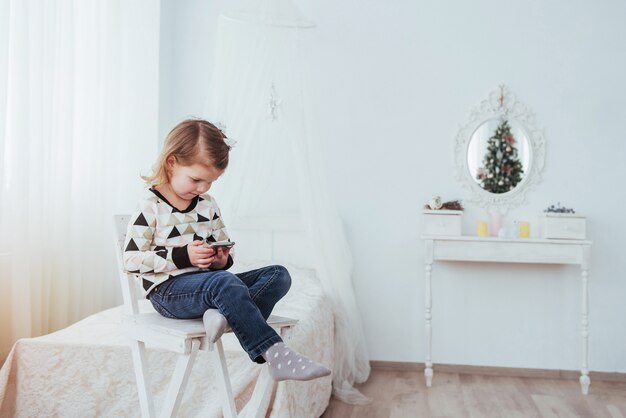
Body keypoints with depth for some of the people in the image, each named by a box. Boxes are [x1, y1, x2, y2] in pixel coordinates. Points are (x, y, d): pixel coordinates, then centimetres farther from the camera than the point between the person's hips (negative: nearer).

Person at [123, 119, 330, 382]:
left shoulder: (208, 204, 13)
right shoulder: (151, 206, -6)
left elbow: (224, 246, 20)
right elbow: (131, 259, -11)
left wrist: (222, 259, -5)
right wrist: (182, 256, -20)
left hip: (208, 284, 7)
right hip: (168, 290, -7)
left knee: (279, 275, -9)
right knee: (224, 282, -39)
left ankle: (228, 314, -33)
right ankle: (275, 354, -37)